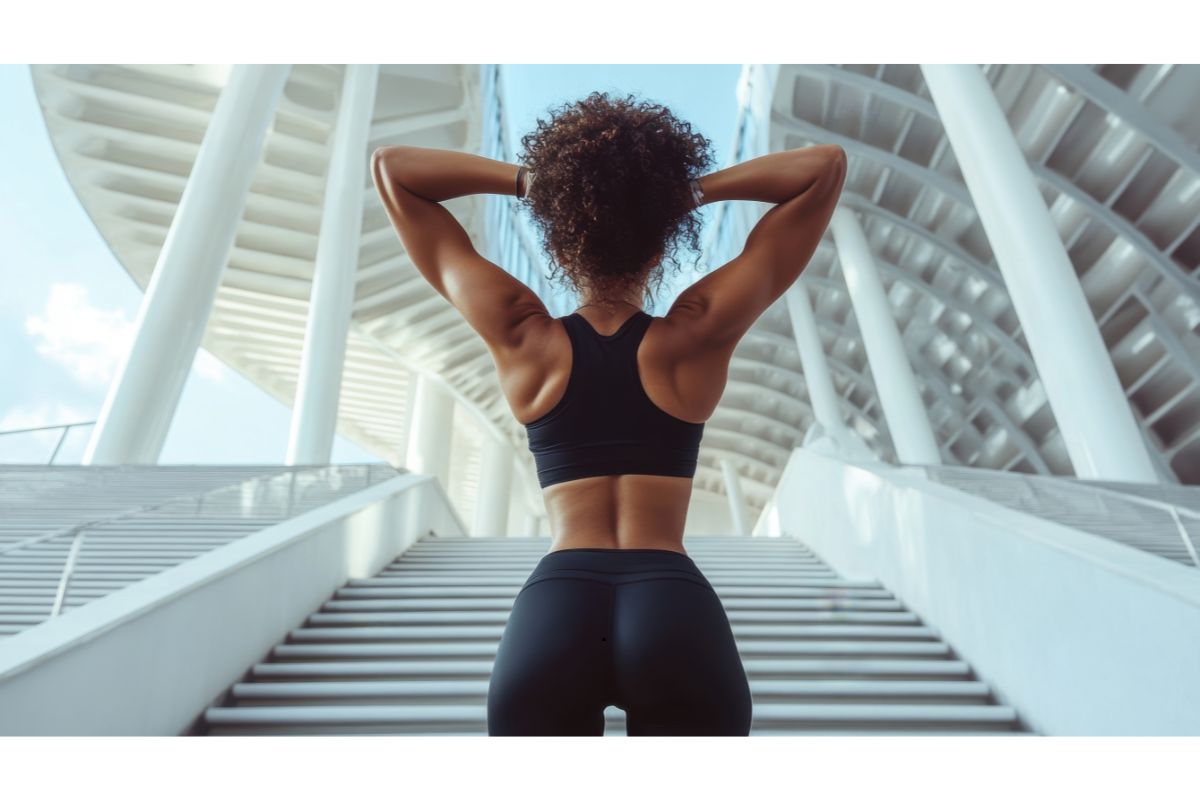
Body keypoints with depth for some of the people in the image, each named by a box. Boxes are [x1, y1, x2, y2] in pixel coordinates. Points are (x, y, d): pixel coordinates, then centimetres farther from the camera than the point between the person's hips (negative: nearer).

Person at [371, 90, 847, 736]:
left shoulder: (522, 337, 4)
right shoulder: (698, 334, 3)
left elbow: (390, 167, 16)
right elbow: (826, 165, 13)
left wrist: (528, 181, 8)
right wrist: (694, 189, 5)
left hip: (550, 612, 1)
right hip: (682, 614, 0)